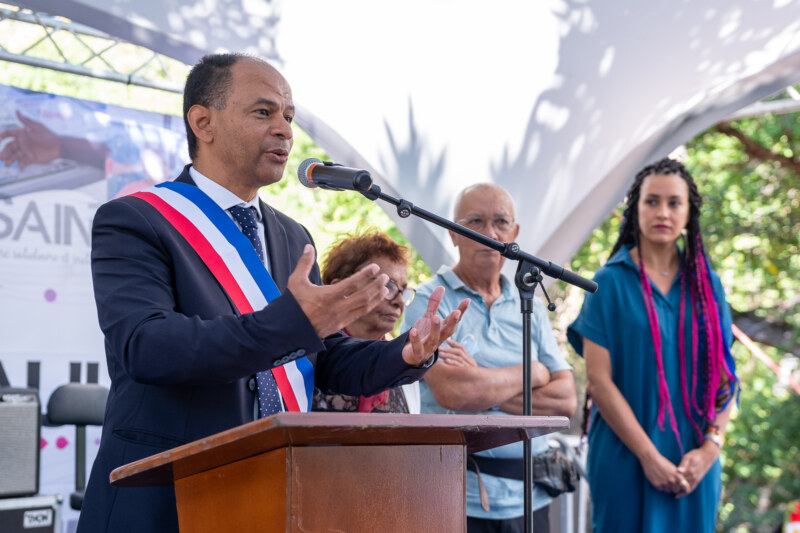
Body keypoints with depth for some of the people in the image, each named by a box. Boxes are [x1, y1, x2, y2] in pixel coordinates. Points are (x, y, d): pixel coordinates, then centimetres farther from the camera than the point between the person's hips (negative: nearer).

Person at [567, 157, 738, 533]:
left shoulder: (707, 286, 7)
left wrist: (710, 447, -9)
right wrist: (649, 456, -14)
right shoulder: (610, 283, -4)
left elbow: (724, 377, 5)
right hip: (627, 460, -3)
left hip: (695, 462, 3)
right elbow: (598, 380, -9)